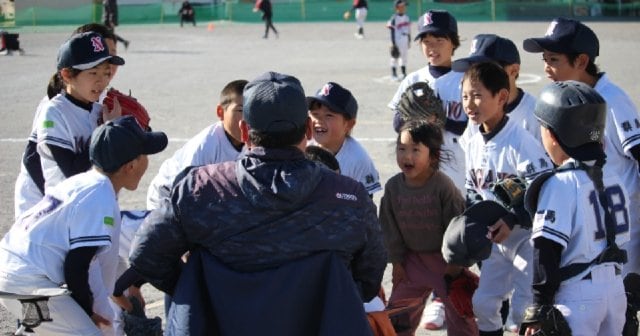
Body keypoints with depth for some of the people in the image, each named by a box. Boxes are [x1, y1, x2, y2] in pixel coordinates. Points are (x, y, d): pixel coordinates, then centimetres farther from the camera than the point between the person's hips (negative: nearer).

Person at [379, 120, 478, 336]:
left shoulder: (443, 186, -21)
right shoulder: (393, 187, -7)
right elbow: (390, 227, 3)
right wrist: (397, 261, 4)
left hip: (445, 260, -4)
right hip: (413, 258, 4)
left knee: (459, 312, 3)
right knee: (398, 309, 12)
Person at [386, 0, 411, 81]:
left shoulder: (407, 17, 8)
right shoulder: (394, 18, -13)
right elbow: (392, 32, -13)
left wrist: (409, 41, 15)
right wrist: (393, 44, -15)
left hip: (405, 41, 7)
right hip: (397, 41, -7)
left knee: (404, 56, 13)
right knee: (395, 57, -1)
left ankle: (404, 74, 21)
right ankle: (394, 74, 6)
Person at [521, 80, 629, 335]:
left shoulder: (560, 185, -16)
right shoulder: (613, 180, 8)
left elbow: (547, 250, -17)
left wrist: (539, 308, -13)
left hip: (576, 296, -8)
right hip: (616, 291, 8)